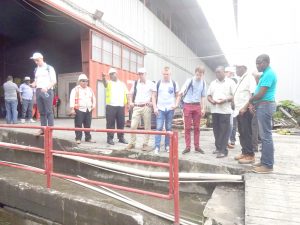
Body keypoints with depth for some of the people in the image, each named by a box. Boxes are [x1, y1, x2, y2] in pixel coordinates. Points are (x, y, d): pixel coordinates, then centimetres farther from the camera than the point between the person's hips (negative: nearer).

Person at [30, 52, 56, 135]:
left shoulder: (49, 68, 0)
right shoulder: (36, 70, 18)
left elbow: (54, 81, -6)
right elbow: (36, 80, 25)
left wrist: (47, 87, -20)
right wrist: (33, 84, 1)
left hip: (47, 91, -6)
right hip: (38, 91, 6)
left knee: (48, 111, -7)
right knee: (41, 111, 7)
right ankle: (43, 128, 12)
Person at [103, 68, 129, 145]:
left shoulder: (122, 84, 16)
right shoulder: (109, 83, 7)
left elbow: (127, 94, 13)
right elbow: (105, 82, -18)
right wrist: (103, 77, -41)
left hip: (121, 106, 3)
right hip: (111, 106, -3)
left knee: (121, 123, 8)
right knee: (110, 123, -1)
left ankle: (121, 138, 19)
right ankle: (110, 138, 7)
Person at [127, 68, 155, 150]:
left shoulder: (150, 83, 0)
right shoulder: (135, 83, 11)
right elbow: (131, 93, 19)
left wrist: (152, 102, -11)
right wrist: (130, 102, 6)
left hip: (146, 107, -3)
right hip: (136, 107, 3)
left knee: (147, 127, 3)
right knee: (133, 126, 0)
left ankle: (145, 144, 14)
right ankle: (132, 143, 13)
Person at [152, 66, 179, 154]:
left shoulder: (174, 83, 3)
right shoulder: (158, 83, 3)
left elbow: (177, 96, 9)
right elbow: (154, 96, 4)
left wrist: (175, 104, -8)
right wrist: (155, 108, -5)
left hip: (170, 109, 1)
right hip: (160, 109, -1)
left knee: (169, 128, 8)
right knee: (159, 128, -5)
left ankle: (167, 146, 19)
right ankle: (157, 147, 0)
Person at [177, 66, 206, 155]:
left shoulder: (203, 83, 7)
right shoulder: (190, 81, -6)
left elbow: (203, 96, 12)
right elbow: (181, 92, -13)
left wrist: (203, 108, 7)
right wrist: (176, 104, -25)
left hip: (197, 106, 3)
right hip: (188, 105, -3)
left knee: (197, 127, 8)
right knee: (187, 127, 1)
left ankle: (197, 146, 18)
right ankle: (187, 147, 10)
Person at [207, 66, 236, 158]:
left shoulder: (230, 82, 3)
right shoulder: (213, 83, 17)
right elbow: (208, 95, 16)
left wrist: (224, 100, -18)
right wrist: (212, 101, -5)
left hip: (225, 110, -5)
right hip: (214, 110, 5)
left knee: (224, 131, -5)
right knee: (216, 130, 9)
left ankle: (223, 150, 0)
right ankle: (218, 148, 19)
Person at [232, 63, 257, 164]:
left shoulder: (249, 77, -8)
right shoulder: (240, 80, 19)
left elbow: (253, 95, -17)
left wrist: (245, 108, -23)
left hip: (245, 110, -9)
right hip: (239, 110, 9)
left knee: (247, 133, -5)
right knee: (242, 133, 12)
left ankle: (250, 155, 3)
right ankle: (244, 152, 20)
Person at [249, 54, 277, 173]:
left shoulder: (269, 74, -14)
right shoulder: (266, 74, 18)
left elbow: (261, 94, -19)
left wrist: (251, 100, -1)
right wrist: (253, 102, 4)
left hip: (265, 106, -11)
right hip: (262, 106, 11)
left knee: (266, 136, -7)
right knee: (264, 135, 13)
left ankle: (268, 165, 0)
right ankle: (264, 161, 21)